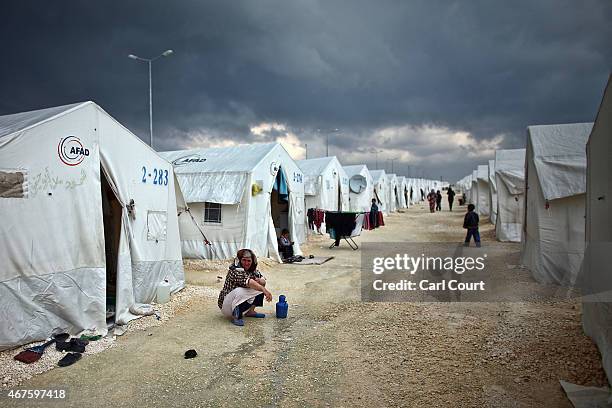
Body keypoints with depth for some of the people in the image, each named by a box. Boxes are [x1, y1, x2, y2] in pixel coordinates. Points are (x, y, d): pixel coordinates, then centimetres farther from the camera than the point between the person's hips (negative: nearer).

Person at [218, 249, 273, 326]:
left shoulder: (252, 270, 2)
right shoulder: (235, 270, -23)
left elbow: (263, 281, 4)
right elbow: (248, 282, -38)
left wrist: (259, 281, -21)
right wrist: (264, 290, -48)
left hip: (243, 301, 8)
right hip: (227, 306, -8)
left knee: (259, 287, -1)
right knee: (239, 291, -36)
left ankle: (250, 311, 5)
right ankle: (236, 317, -19)